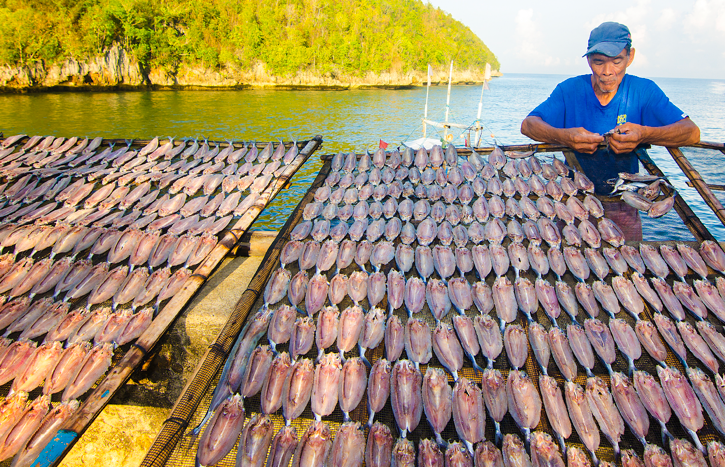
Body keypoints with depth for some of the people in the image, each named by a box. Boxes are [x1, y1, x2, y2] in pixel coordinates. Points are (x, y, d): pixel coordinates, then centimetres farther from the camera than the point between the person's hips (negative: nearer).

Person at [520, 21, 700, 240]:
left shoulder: (644, 91, -2)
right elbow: (528, 124, -12)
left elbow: (692, 131, -9)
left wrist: (645, 134, -30)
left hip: (623, 207, 1)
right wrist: (564, 137, -32)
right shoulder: (569, 90, -3)